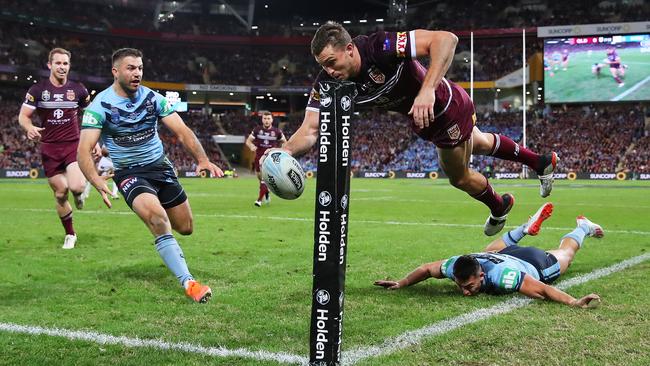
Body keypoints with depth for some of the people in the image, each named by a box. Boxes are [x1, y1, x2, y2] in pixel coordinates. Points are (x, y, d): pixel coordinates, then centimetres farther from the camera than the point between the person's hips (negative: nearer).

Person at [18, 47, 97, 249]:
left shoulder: (78, 89, 0)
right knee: (61, 193, 3)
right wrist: (30, 128, -25)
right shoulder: (38, 89, -2)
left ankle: (80, 191, 16)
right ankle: (70, 235, 21)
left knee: (76, 187, -23)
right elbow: (23, 115, -2)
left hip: (74, 144, -1)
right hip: (50, 149, 1)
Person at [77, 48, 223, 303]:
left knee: (185, 228, 8)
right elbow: (84, 150, -21)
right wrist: (99, 183, -40)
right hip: (129, 173, -4)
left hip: (160, 166, 4)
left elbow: (182, 131, -8)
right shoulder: (100, 105, -14)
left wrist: (202, 159, -27)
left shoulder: (152, 98, -4)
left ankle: (152, 213, 44)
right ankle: (188, 283, -28)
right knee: (158, 218, -30)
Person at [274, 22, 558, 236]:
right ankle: (542, 162, 59)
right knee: (479, 144, 31)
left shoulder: (380, 47, -41)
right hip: (422, 119, 7)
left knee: (459, 177, 14)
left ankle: (498, 207, 50)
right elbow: (310, 130, -28)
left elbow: (445, 39, -46)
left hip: (447, 106, -7)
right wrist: (283, 152, -49)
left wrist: (427, 90, -56)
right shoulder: (327, 83, -23)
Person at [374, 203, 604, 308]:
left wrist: (574, 303, -66)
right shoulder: (456, 266, -37)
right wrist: (401, 284, -22)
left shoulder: (500, 275, -52)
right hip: (508, 254, 5)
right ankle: (528, 227, 55)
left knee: (564, 254, 29)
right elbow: (427, 269, -18)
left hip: (535, 263, -4)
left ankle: (583, 227, 58)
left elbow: (543, 290, -55)